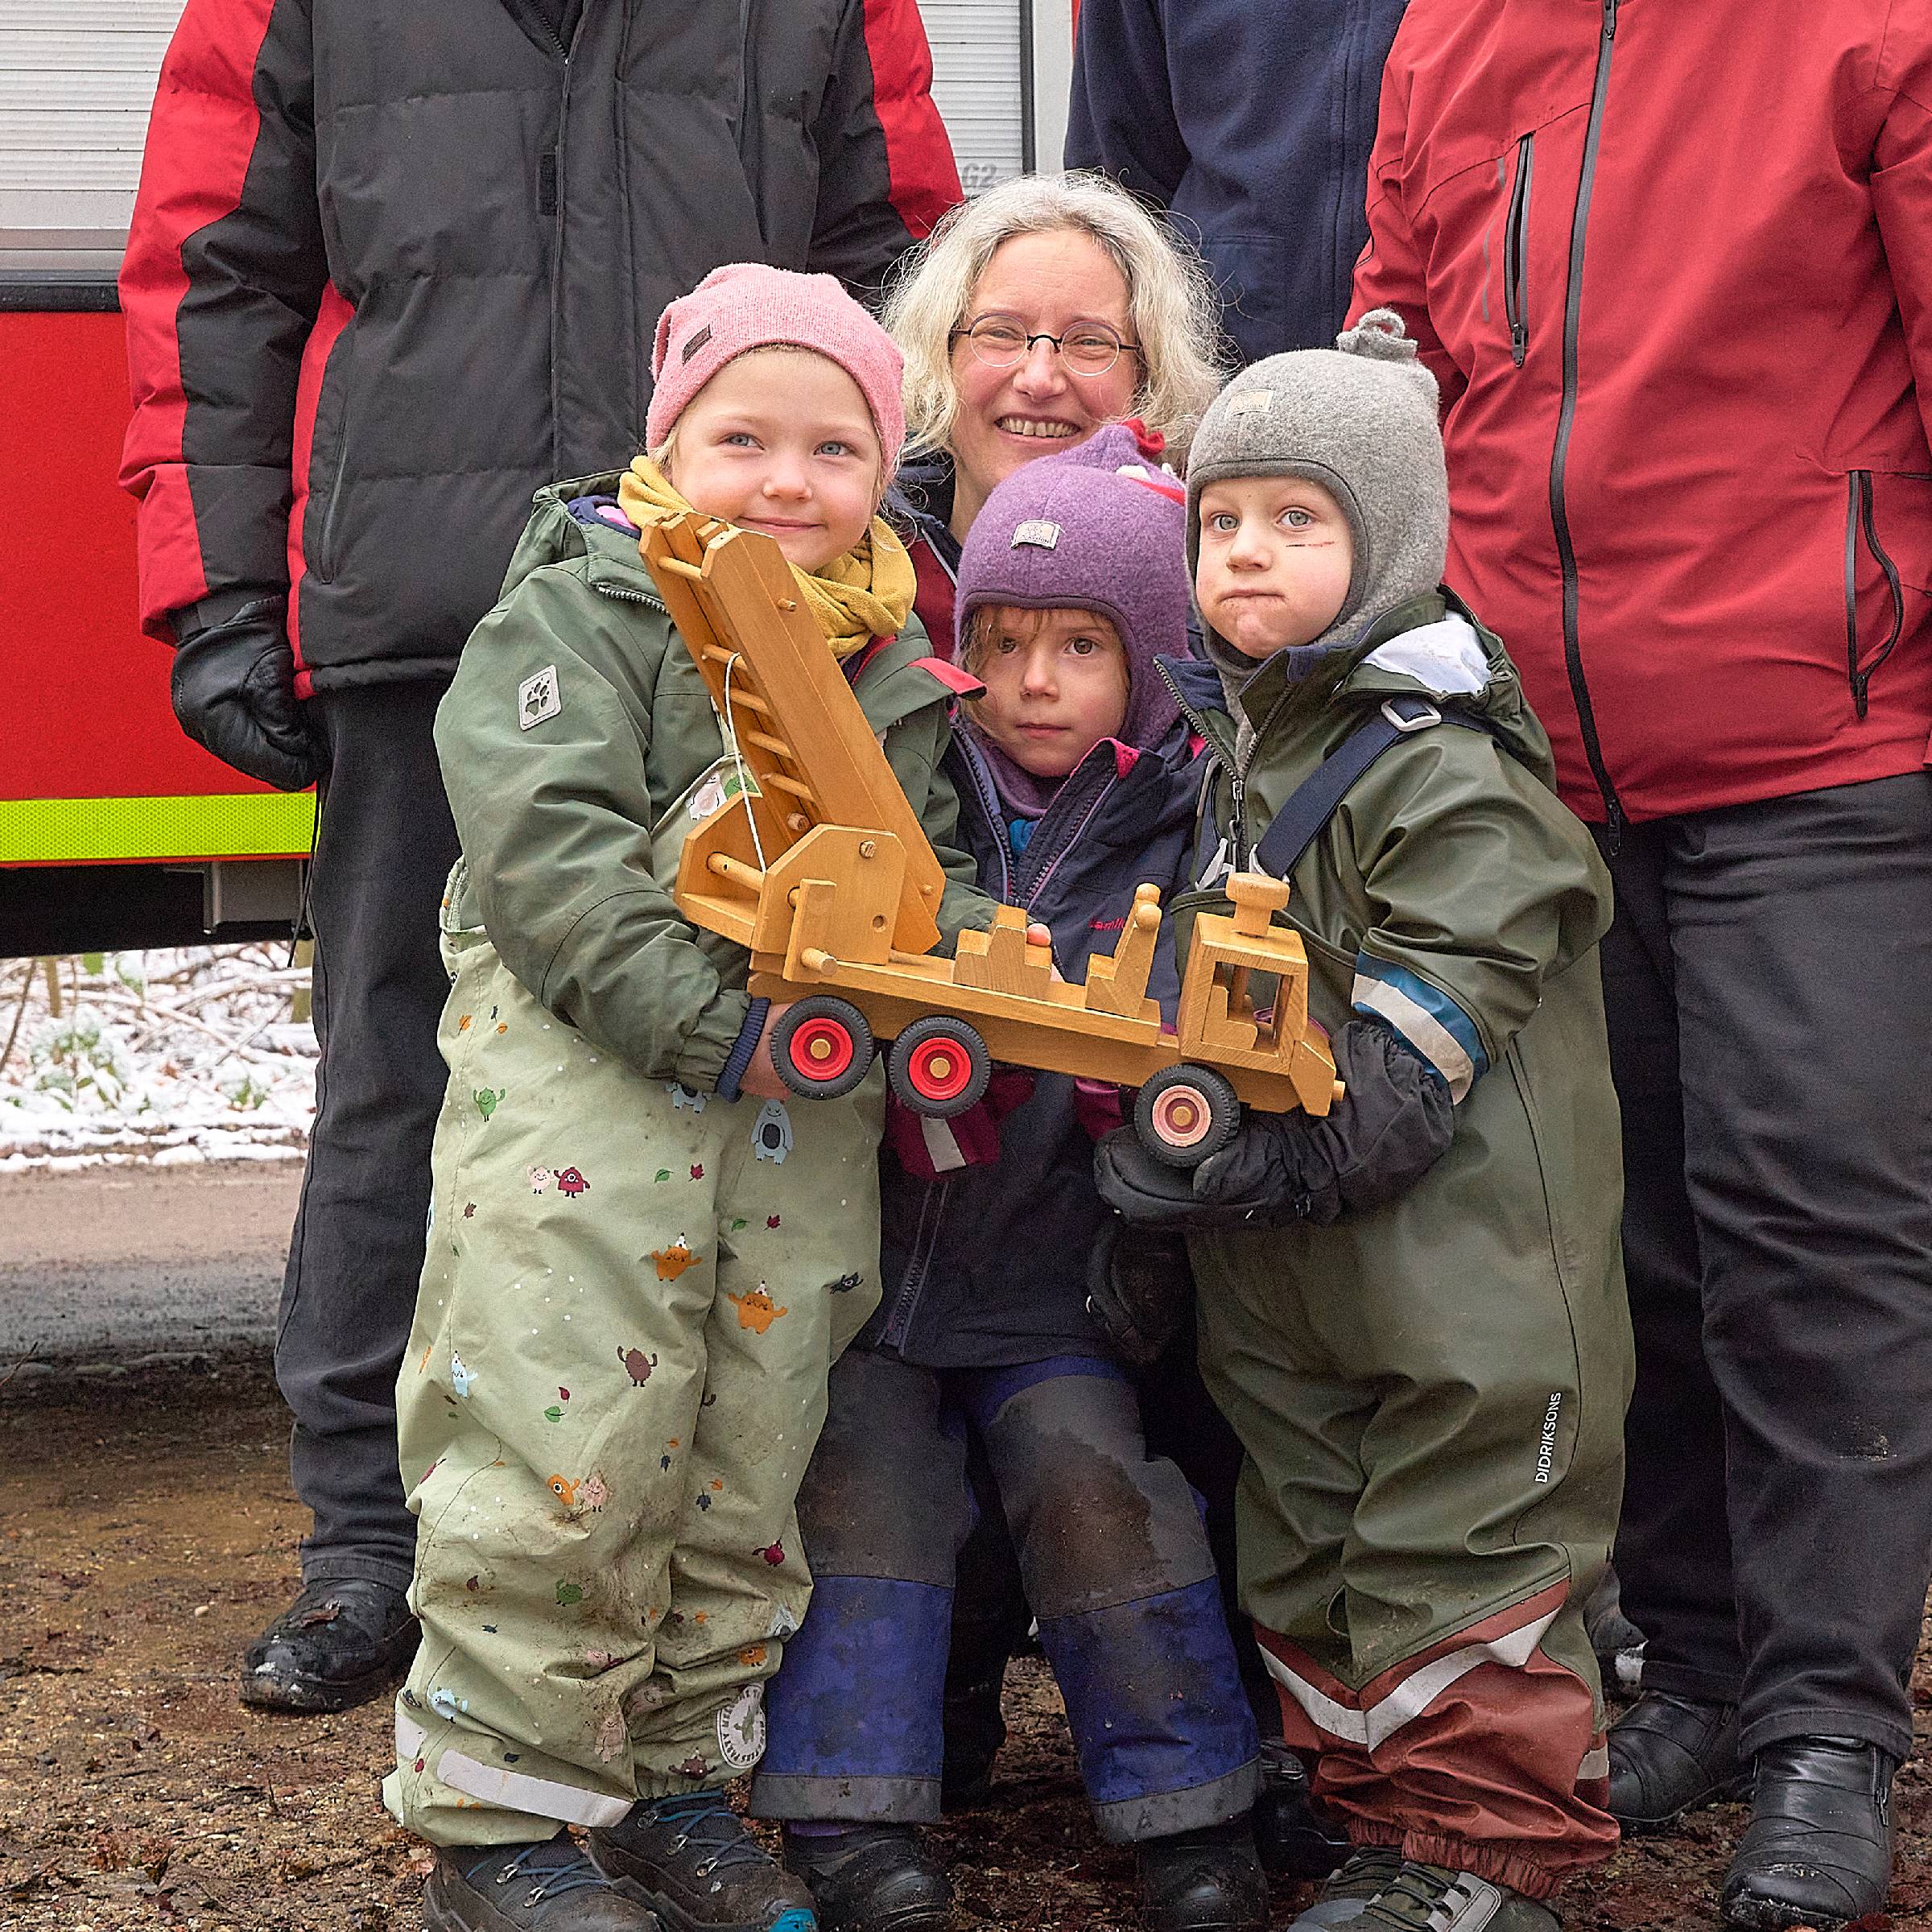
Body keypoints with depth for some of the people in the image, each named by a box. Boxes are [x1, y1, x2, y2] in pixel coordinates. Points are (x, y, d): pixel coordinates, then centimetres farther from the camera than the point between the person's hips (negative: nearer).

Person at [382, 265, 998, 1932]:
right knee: (568, 1451, -6)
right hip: (582, 1089, -6)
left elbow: (918, 863, 17)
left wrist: (962, 955, -8)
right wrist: (708, 1023, -22)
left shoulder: (893, 661, 13)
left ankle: (677, 1777, 26)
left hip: (806, 1105, 6)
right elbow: (548, 848, -15)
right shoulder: (582, 607, -5)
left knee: (747, 1462, 11)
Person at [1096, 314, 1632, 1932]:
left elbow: (1418, 1039, -20)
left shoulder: (1447, 768, -14)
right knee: (1308, 1533, 15)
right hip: (1284, 1274, 9)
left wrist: (1278, 1153, -24)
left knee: (1460, 1539, -3)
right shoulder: (1238, 741, 14)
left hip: (1451, 1263, -9)